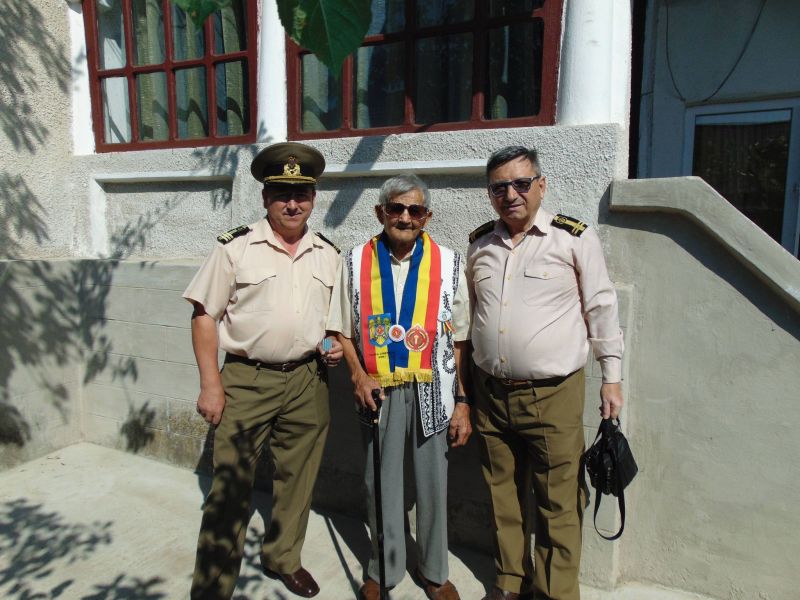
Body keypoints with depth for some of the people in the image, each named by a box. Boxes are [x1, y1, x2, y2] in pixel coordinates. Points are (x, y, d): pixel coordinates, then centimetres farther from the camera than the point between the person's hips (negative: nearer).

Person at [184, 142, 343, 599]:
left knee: (297, 479, 17)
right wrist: (211, 384, -8)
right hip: (246, 381, -3)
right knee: (230, 487, 2)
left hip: (308, 381, 4)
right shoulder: (236, 248, -5)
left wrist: (336, 345, -1)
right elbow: (204, 316, -4)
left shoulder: (328, 254, 8)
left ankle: (283, 557, 40)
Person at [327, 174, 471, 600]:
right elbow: (343, 329, 6)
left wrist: (462, 403, -4)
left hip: (433, 392, 0)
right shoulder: (356, 262, 0)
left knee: (433, 483, 12)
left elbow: (460, 341, -1)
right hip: (378, 390, 1)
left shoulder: (448, 264, -2)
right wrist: (358, 376, -8)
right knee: (381, 483, 14)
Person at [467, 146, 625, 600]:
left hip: (554, 396, -4)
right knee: (504, 497, 16)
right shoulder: (479, 244, 8)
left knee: (558, 504, 4)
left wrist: (612, 378, 0)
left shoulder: (575, 238, -5)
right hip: (491, 393, 4)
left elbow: (602, 310, 0)